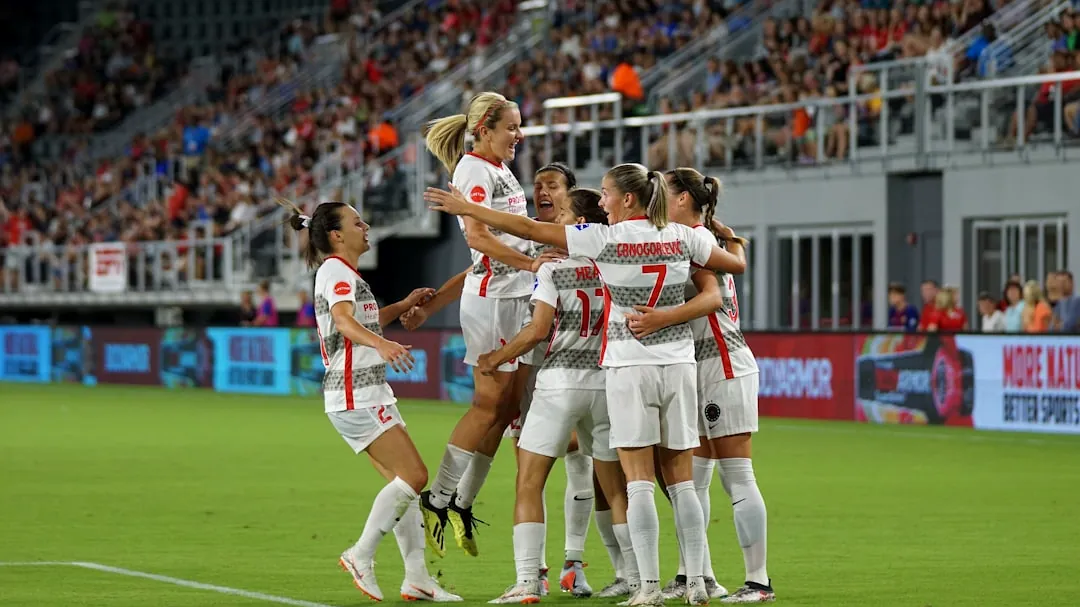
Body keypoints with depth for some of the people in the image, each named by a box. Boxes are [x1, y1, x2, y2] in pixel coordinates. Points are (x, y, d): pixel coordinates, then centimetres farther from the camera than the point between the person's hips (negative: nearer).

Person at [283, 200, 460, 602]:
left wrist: (404, 305, 30)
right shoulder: (336, 270, -11)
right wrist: (381, 343, -49)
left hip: (371, 396, 11)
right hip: (356, 398, -11)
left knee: (404, 481, 8)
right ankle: (361, 556, -8)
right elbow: (343, 320, -32)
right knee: (414, 476, -13)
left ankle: (416, 577, 7)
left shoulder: (342, 272, 20)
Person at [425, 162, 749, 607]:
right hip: (678, 365, 4)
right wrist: (732, 237, 37)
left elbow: (530, 229, -6)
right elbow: (737, 264, 14)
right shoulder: (681, 237, 2)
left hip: (629, 367, -4)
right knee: (681, 481, 8)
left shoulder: (605, 239, -8)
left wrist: (465, 208, 1)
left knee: (638, 481, -4)